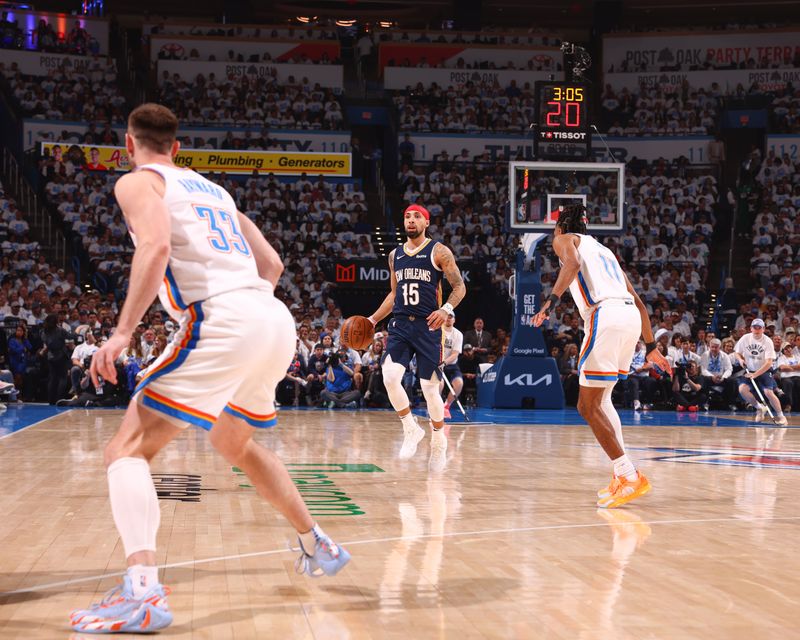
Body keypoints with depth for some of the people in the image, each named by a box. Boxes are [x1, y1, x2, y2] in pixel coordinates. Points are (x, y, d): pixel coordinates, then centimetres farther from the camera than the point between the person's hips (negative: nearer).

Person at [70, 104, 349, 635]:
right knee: (233, 442, 32)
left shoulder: (137, 182, 7)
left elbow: (156, 245, -14)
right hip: (278, 321, 8)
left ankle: (143, 592, -25)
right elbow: (272, 264, 26)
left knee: (128, 449, -5)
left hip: (222, 323, -8)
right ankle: (318, 547, 38)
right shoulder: (213, 189, 29)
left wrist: (123, 331, -16)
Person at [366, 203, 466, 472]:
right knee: (390, 377, -17)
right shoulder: (395, 255, 14)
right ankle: (411, 429, 5)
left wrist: (447, 309, -21)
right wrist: (373, 319, 14)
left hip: (427, 326, -4)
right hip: (400, 324, 4)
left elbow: (460, 286, -4)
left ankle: (439, 442, 20)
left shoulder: (439, 251, -2)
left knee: (429, 386, 0)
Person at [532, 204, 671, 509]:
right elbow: (639, 302, 30)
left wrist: (552, 299, -21)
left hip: (605, 317, -8)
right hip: (632, 316, 8)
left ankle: (630, 477, -10)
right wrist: (651, 347, 33)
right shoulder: (603, 249, 33)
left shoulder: (564, 240, 14)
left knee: (588, 406, -3)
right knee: (600, 398, 21)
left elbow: (573, 264, -13)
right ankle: (623, 474, 14)